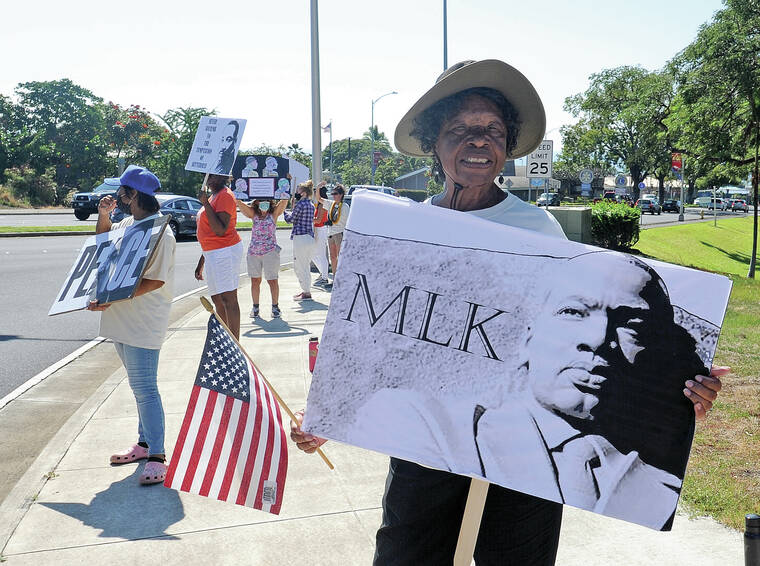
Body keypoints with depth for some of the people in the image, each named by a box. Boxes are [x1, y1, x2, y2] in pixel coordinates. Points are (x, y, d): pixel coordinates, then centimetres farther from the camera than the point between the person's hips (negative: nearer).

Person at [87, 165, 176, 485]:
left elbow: (156, 280, -23)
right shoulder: (127, 223, 11)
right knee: (139, 386, 17)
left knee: (145, 389, -7)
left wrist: (112, 299, -25)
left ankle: (157, 456, 0)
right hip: (122, 320, 10)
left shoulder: (159, 232, -18)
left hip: (143, 324, -10)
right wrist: (103, 215, 11)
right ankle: (144, 443, 30)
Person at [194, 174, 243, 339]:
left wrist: (205, 203, -21)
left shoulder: (225, 196, -11)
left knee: (228, 299, -9)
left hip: (225, 251, -10)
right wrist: (201, 262, 24)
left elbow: (220, 231, -22)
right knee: (217, 299, 14)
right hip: (213, 254, 10)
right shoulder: (213, 196, 19)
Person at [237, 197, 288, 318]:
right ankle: (255, 307, 19)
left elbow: (284, 201, -10)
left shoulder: (274, 213, 1)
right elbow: (239, 203, -2)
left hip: (270, 251, -3)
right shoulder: (253, 214, 5)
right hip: (253, 252, 3)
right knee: (255, 280, 8)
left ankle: (275, 306, 11)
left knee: (272, 280, 0)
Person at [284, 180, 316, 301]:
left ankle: (306, 293, -1)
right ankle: (307, 290, 24)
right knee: (306, 266, 17)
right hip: (310, 237, 10)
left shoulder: (300, 204, -13)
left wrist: (284, 211, 10)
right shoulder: (311, 205, 14)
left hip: (300, 237, -10)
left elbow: (290, 219, -7)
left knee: (299, 266, -3)